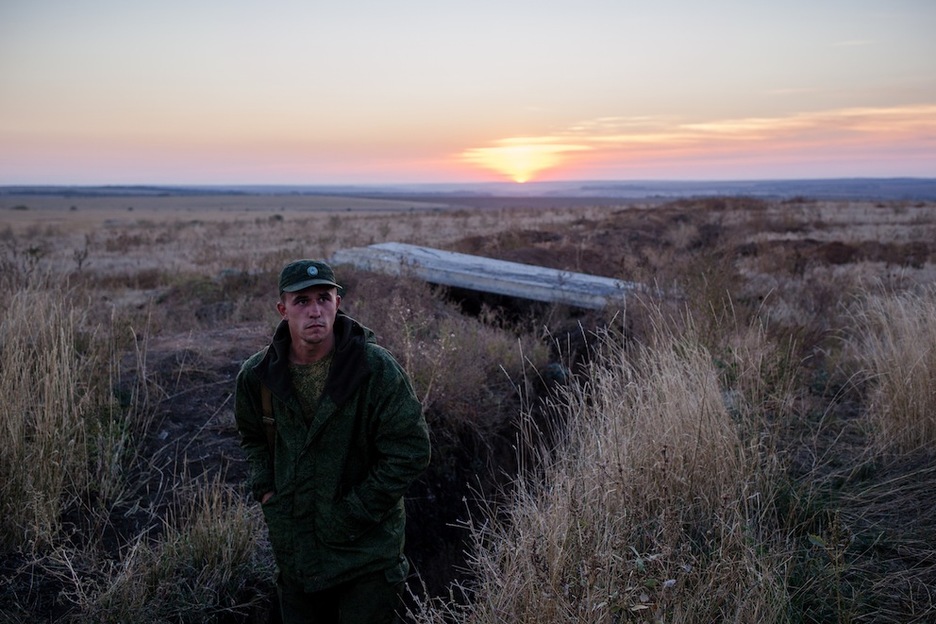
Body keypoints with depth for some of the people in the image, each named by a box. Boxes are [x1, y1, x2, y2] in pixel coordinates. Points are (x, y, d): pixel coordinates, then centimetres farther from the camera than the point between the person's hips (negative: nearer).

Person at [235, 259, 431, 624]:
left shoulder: (376, 369, -19)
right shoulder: (258, 375, -6)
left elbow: (410, 450, -16)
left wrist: (355, 512, -17)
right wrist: (265, 491, 0)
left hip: (366, 549, -4)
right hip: (293, 548, 4)